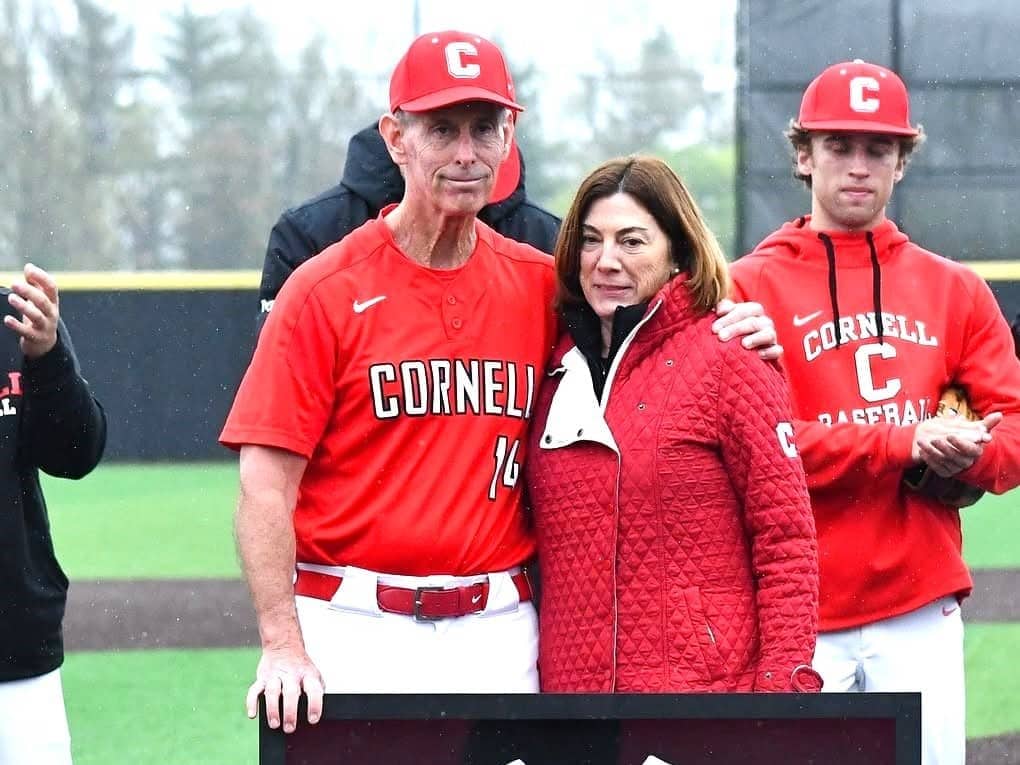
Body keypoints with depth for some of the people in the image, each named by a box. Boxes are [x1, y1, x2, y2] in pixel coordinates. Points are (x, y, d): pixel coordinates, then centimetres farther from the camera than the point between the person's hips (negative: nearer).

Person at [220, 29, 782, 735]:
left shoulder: (540, 286, 10)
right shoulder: (325, 291, -2)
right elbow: (267, 484, -7)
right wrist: (282, 647, -16)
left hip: (498, 631, 3)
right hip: (356, 626, -3)